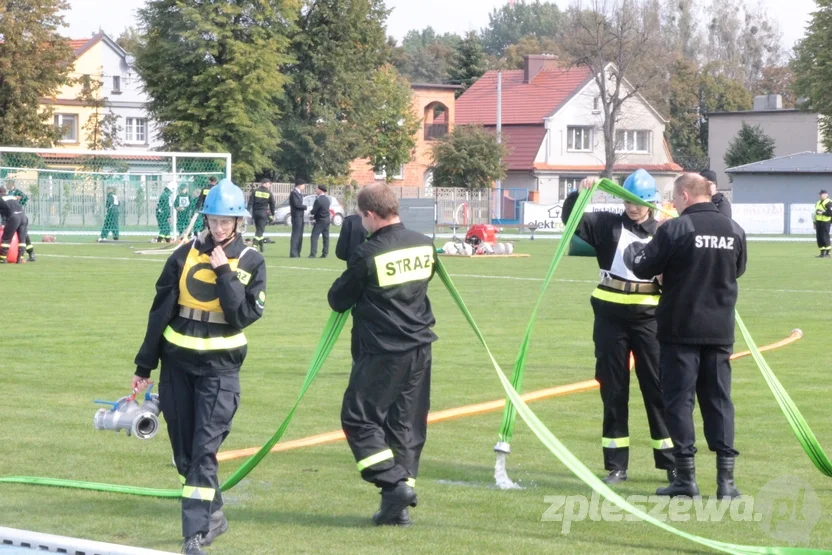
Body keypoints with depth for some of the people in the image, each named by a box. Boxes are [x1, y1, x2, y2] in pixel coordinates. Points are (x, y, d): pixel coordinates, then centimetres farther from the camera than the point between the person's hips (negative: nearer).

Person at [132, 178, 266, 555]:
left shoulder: (251, 262, -3)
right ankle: (213, 513, 29)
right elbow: (160, 311, 6)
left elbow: (245, 315, -14)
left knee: (204, 450, -11)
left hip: (220, 367, -3)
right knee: (184, 450, 10)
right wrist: (144, 367, 7)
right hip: (177, 362, 3)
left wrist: (225, 273, -18)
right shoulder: (185, 255, 2)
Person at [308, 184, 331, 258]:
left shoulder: (318, 200, -21)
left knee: (314, 236, -6)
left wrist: (312, 214, 6)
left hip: (320, 221, -8)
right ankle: (325, 253, 13)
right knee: (326, 237, 11)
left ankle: (313, 253, -14)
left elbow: (313, 211, -19)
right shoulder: (327, 199, 5)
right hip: (327, 219, 8)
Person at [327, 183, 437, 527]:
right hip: (419, 349, 6)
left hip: (382, 352, -6)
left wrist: (354, 290, 15)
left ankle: (394, 483, -11)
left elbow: (338, 300, -5)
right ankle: (398, 508, 10)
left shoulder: (368, 255, -15)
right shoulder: (425, 245, 3)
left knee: (359, 418, 3)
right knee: (408, 423, 10)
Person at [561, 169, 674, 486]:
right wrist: (580, 194, -20)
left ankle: (671, 462, 7)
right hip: (611, 316, 1)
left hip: (648, 317, -1)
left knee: (658, 388, -1)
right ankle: (616, 465, 12)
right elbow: (570, 219, -4)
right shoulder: (607, 225, 4)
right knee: (613, 391, 6)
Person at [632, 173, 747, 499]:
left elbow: (642, 268, -8)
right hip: (720, 329, 4)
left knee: (679, 399, 3)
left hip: (681, 328, -4)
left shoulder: (674, 229, -13)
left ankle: (686, 477, 2)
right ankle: (726, 479, 5)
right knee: (719, 399, 9)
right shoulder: (734, 231, 2)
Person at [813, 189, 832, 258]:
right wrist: (814, 222, 20)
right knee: (819, 238, 8)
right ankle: (822, 253, 14)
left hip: (825, 222, -9)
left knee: (825, 238, -9)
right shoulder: (818, 203, 19)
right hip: (818, 222, 9)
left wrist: (822, 213, -20)